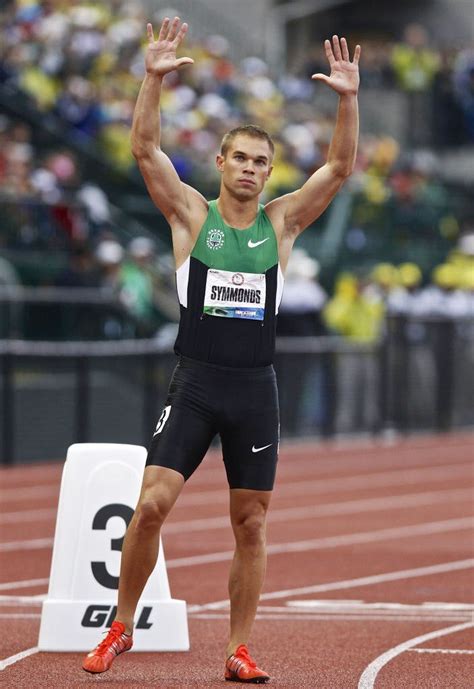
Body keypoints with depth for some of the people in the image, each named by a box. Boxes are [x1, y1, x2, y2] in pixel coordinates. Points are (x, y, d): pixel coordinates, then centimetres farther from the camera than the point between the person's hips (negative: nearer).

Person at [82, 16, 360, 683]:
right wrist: (153, 79, -18)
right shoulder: (192, 214, 4)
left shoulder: (281, 221, 9)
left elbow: (339, 167, 2)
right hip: (195, 382, -2)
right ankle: (121, 627, 2)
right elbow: (145, 148, -6)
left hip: (255, 387, 2)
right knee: (152, 503, -12)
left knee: (251, 524, 3)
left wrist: (349, 98, -10)